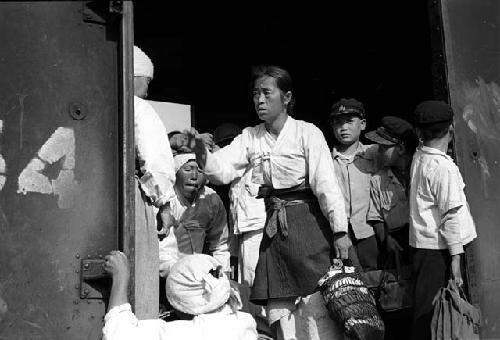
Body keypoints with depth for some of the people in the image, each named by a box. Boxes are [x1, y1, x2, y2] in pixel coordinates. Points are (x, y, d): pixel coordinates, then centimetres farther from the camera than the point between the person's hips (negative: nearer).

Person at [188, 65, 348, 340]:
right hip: (272, 227, 5)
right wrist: (200, 151, -23)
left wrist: (340, 230, -15)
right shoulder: (250, 137, 9)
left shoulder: (307, 133, -4)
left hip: (306, 222, -4)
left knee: (318, 304, -3)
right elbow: (222, 170, -3)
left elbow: (326, 183, -9)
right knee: (279, 307, 8)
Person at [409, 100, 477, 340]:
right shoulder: (444, 166, -17)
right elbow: (451, 214, -17)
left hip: (420, 244, 8)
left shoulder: (418, 157, 6)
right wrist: (456, 257, -14)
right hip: (437, 248, -8)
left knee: (424, 308, 14)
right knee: (430, 311, -1)